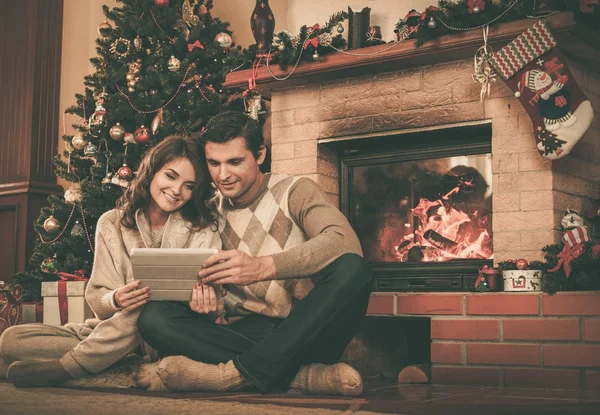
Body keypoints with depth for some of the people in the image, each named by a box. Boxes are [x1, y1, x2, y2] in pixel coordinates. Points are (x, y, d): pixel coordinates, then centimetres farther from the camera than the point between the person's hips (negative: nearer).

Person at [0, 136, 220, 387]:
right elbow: (96, 299, 0)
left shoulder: (203, 231, 1)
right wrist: (115, 300, -25)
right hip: (111, 332, 3)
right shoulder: (112, 224, 6)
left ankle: (64, 367, -22)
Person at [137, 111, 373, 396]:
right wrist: (202, 287, -19)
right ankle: (302, 374, -30)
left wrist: (263, 266, -33)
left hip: (307, 332, -2)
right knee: (154, 316, -20)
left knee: (352, 269, -30)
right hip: (246, 335, 3)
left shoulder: (294, 191, 1)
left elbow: (345, 242, -19)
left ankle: (239, 373, -33)